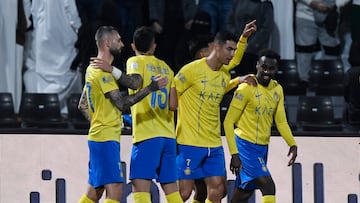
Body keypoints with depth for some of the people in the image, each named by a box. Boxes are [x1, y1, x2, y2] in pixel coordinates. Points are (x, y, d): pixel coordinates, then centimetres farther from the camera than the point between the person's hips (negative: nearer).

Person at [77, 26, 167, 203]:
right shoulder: (103, 71, -15)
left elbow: (82, 105, 23)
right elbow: (121, 103, -22)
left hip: (98, 136, 10)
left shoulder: (93, 69, 16)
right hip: (106, 137, -10)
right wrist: (150, 88, -23)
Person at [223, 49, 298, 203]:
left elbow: (281, 121, 12)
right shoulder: (246, 88, -13)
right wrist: (234, 154, -17)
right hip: (245, 145, -7)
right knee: (268, 186, -19)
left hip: (262, 148, 7)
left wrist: (292, 144, -5)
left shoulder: (277, 90, 8)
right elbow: (228, 122, -12)